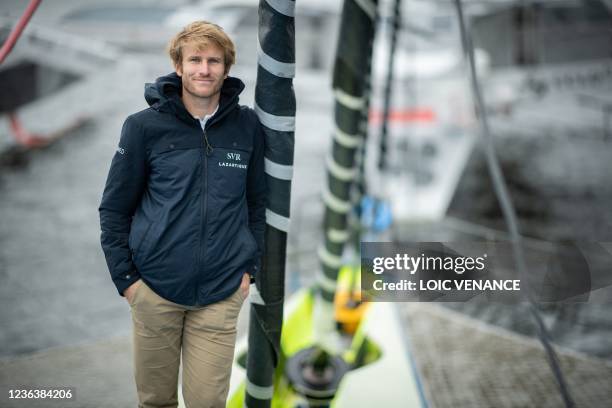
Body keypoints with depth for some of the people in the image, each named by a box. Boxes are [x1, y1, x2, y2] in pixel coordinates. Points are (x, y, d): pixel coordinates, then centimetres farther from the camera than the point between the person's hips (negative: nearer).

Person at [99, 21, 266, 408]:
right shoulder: (145, 126, -4)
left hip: (222, 295, 1)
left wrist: (250, 267, 5)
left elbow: (258, 201, 10)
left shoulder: (247, 126, 1)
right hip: (155, 290, 0)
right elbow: (114, 208, 2)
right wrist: (125, 277, -2)